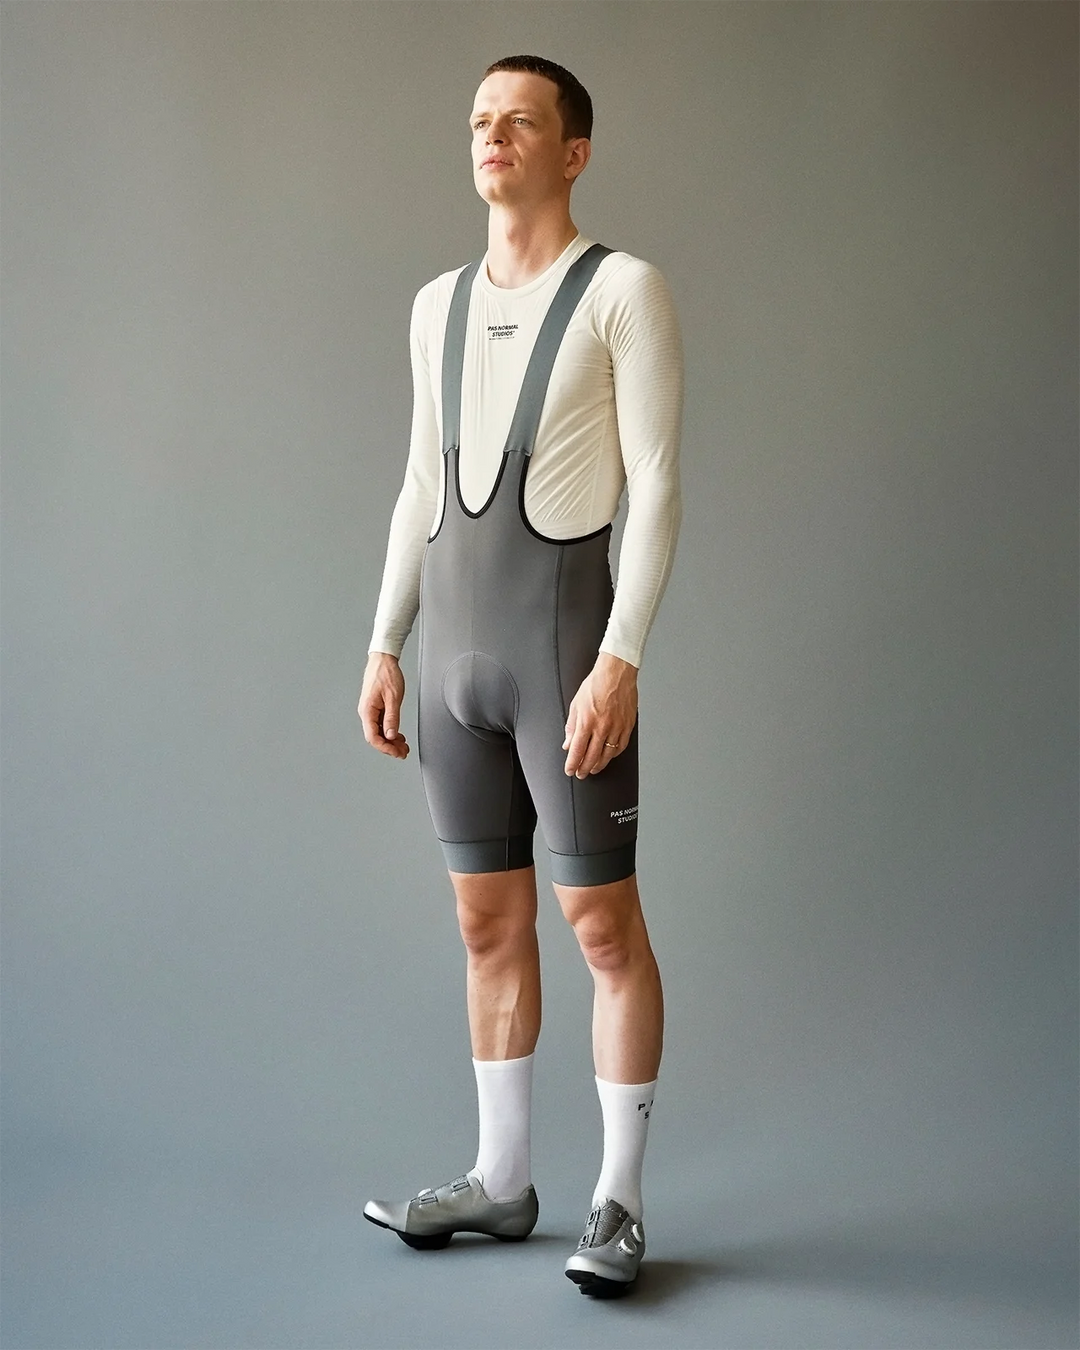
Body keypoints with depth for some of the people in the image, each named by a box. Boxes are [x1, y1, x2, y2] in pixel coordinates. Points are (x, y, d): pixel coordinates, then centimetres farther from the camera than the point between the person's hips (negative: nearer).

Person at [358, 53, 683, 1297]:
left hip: (566, 643, -6)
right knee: (489, 921, 11)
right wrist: (386, 650, 11)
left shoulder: (627, 291, -5)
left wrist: (621, 661, -20)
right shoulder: (438, 307, 15)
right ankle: (500, 1181, 23)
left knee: (603, 924, -2)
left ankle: (618, 1203, 10)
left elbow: (657, 488, -11)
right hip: (456, 650, 7)